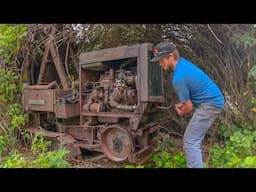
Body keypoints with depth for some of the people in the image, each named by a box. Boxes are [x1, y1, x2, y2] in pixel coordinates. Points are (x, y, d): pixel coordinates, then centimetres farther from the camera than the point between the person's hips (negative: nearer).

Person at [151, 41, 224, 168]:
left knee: (190, 141, -9)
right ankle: (197, 164, 33)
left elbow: (189, 107, -16)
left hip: (210, 105, -10)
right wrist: (182, 104, 14)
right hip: (213, 100, 10)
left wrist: (181, 113, 5)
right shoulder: (182, 62, 3)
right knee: (195, 139, 19)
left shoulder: (178, 78, -26)